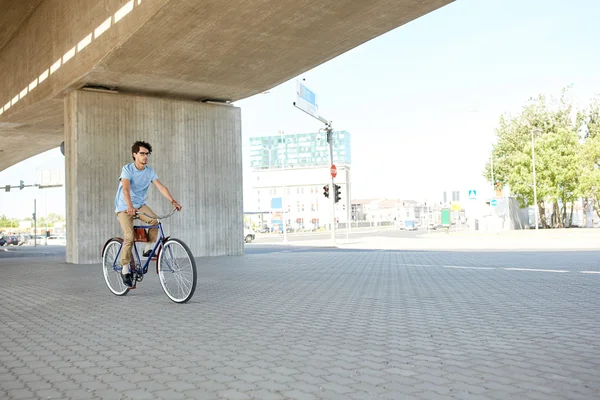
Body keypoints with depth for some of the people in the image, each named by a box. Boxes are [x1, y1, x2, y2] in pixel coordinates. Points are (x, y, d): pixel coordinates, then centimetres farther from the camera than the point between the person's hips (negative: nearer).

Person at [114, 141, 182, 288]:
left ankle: (148, 249, -5)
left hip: (140, 204, 4)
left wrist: (173, 201, -27)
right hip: (124, 207, -4)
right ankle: (125, 270, -4)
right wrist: (130, 207, -48)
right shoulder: (127, 169, -17)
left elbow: (161, 187, -12)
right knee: (129, 237, -18)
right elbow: (126, 189, -32)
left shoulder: (150, 171, -3)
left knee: (155, 220, -26)